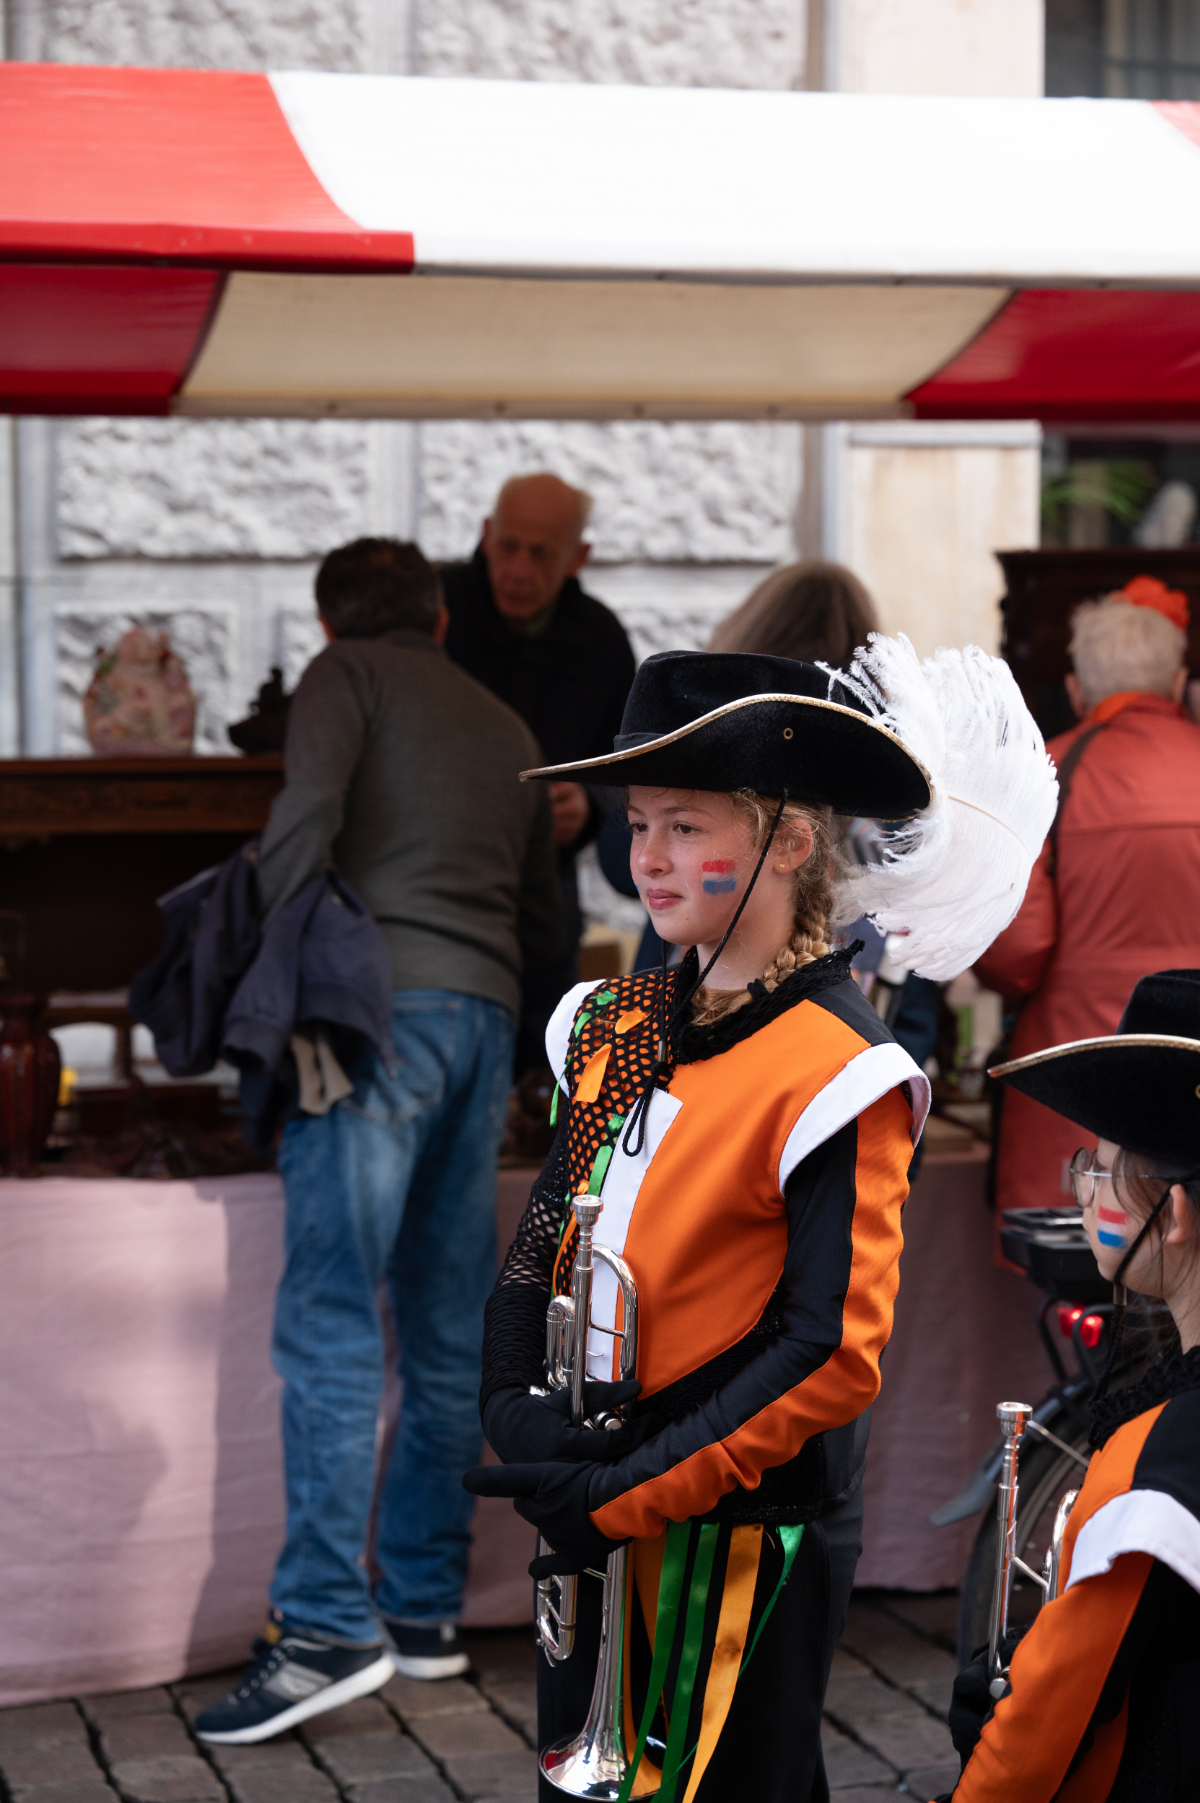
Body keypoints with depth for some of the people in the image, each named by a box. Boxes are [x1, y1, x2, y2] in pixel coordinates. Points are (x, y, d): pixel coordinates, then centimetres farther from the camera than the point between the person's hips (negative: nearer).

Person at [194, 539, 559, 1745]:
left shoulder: (347, 676, 8)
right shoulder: (506, 728, 26)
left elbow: (305, 815, -10)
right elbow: (544, 918, 27)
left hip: (384, 1002, -6)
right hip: (489, 1014, 7)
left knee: (332, 1321, -11)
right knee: (448, 1334, 9)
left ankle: (326, 1624, -18)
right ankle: (423, 1609, 11)